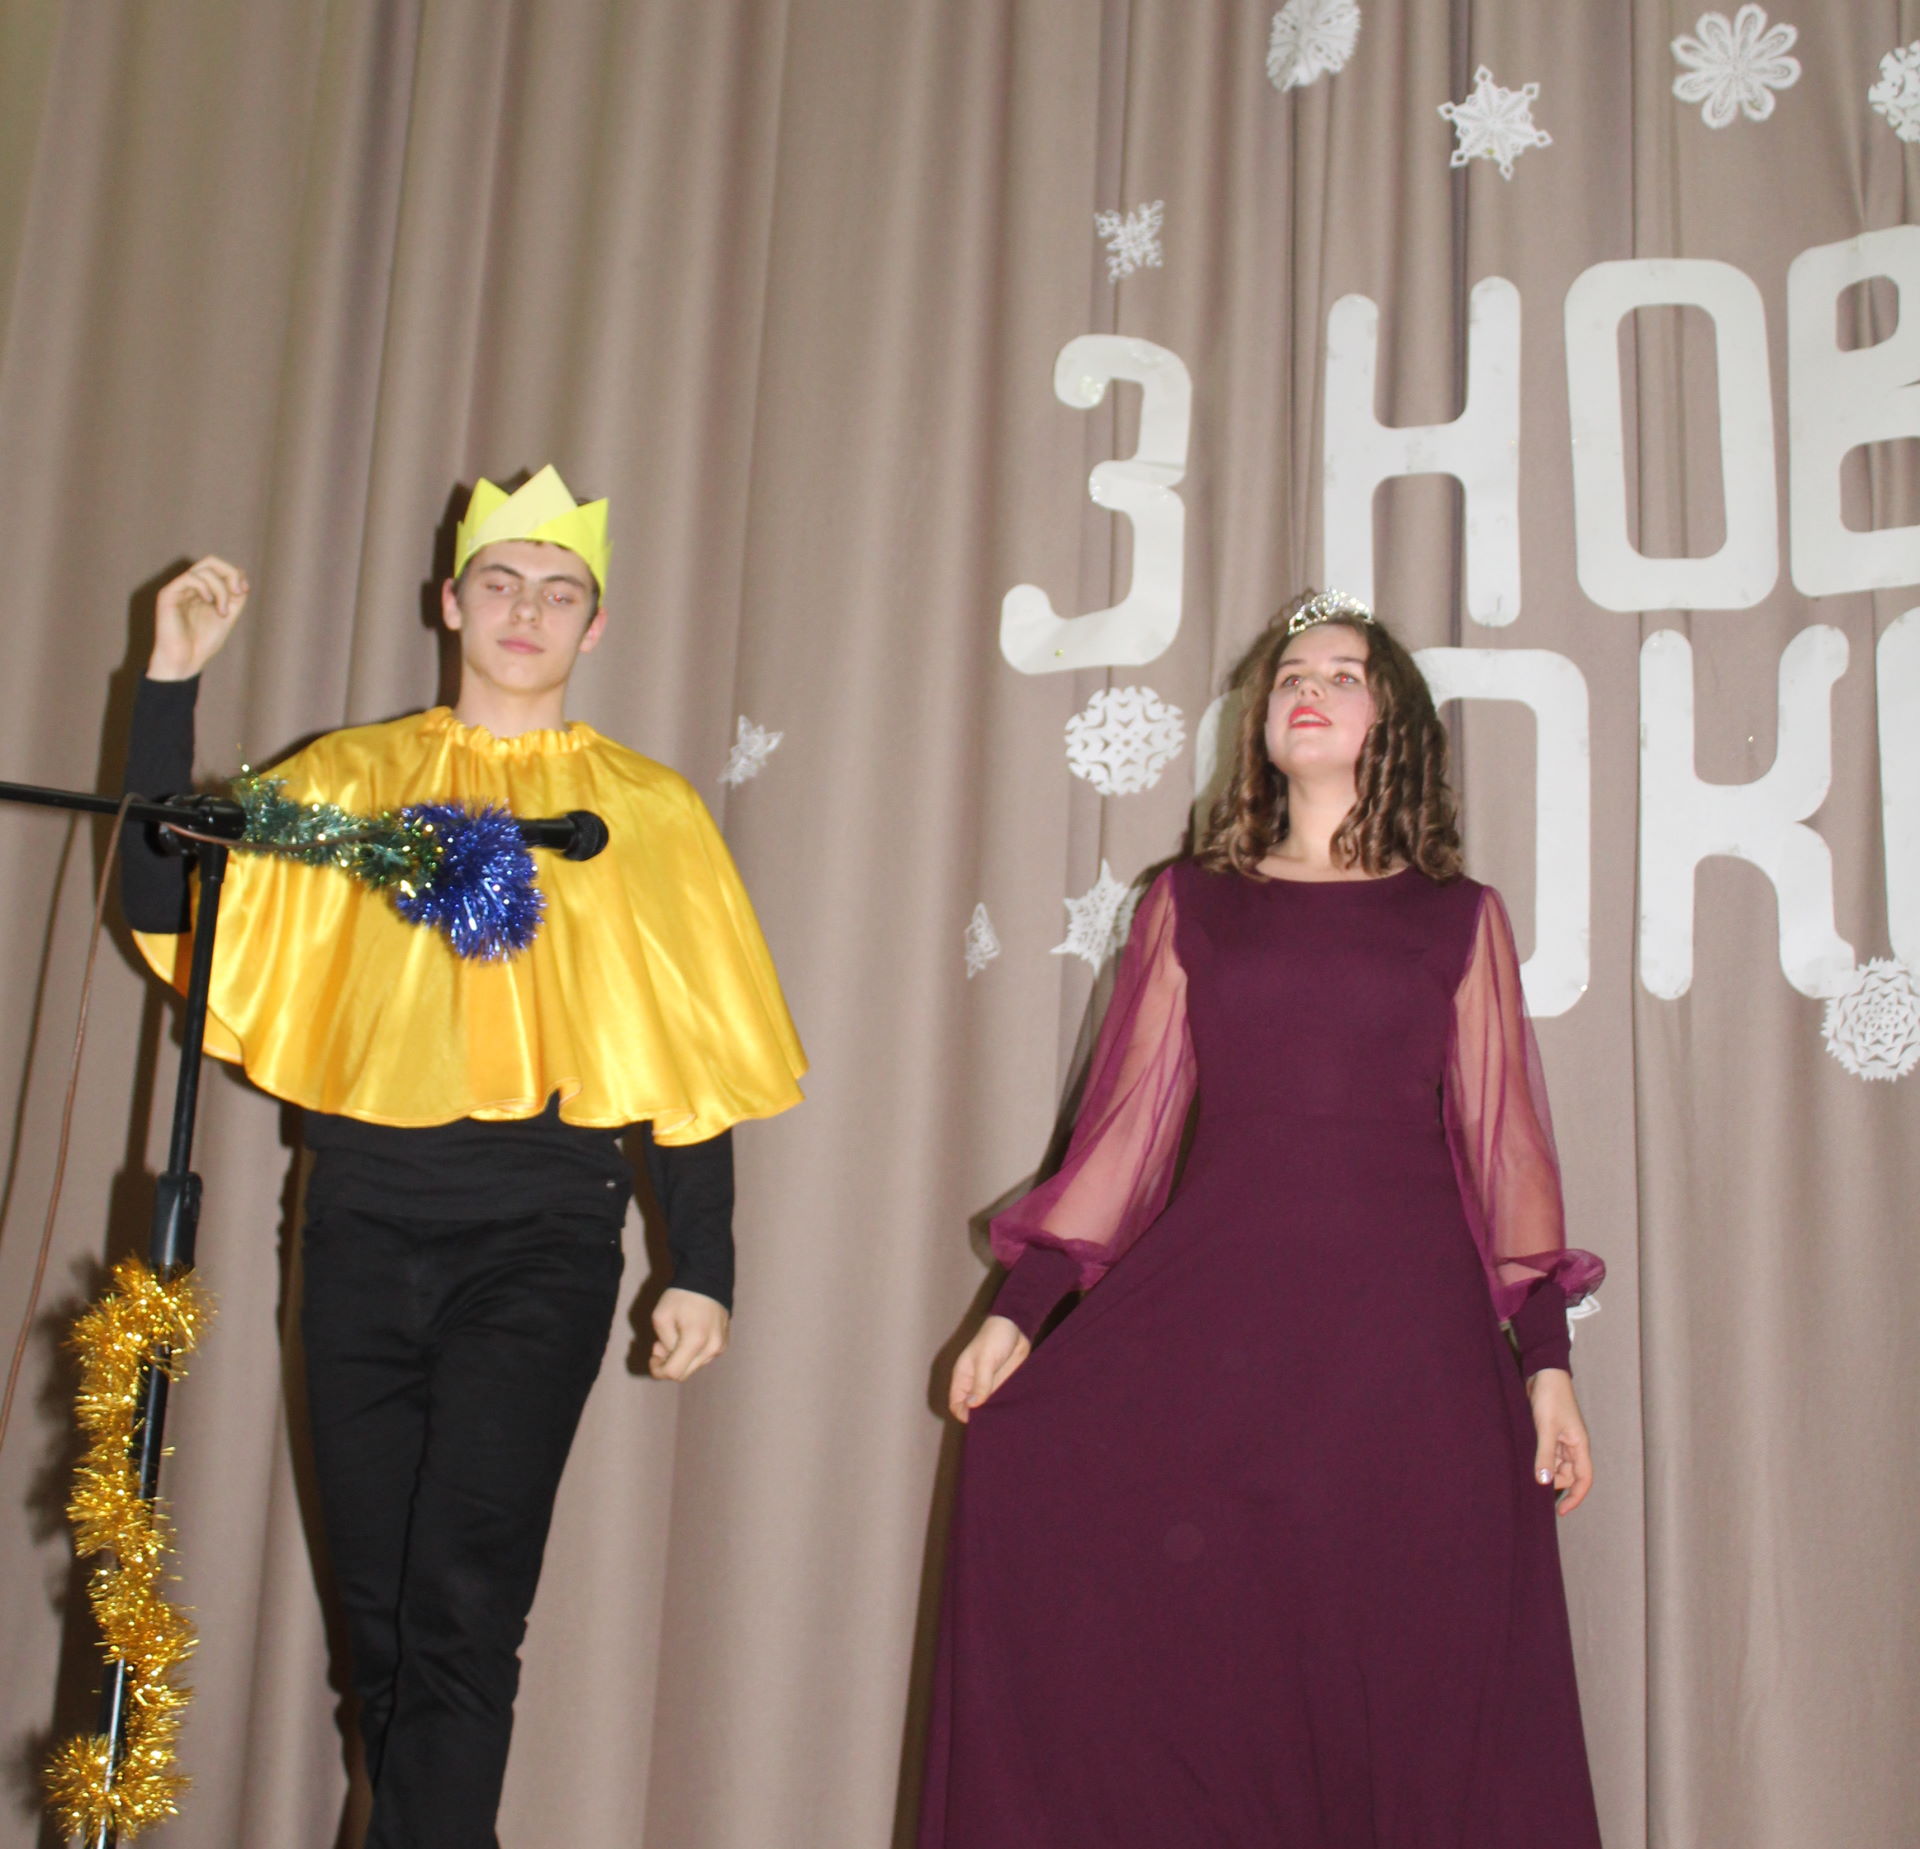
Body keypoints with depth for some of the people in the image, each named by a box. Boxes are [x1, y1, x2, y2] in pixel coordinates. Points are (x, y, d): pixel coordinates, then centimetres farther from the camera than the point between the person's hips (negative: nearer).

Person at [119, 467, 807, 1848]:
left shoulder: (645, 811, 8)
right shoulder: (348, 779, 13)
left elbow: (696, 1056, 5)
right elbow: (165, 900, 5)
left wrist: (702, 1270, -1)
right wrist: (174, 682, 0)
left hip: (542, 1230, -2)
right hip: (363, 1221, 3)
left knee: (462, 1597, -11)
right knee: (375, 1598, 8)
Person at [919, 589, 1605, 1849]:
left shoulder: (1458, 916, 11)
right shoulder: (1192, 902, 13)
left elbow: (1501, 1135, 8)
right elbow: (1130, 1113, 9)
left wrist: (1546, 1356, 0)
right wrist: (1021, 1307, 3)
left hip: (1407, 1322, -1)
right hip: (1211, 1293, 1)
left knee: (1420, 1674, -3)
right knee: (1032, 1464, -16)